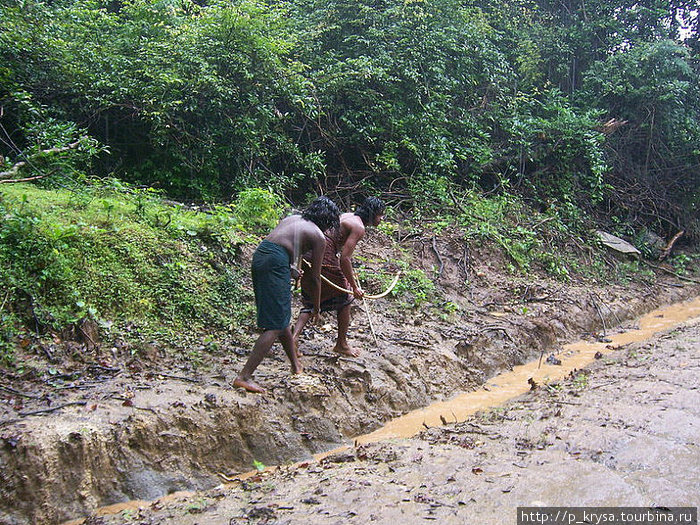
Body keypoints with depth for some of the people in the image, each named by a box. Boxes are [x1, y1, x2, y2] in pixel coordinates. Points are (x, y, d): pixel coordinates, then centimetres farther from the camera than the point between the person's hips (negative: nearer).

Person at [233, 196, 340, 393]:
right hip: (276, 261, -8)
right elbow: (315, 278, 8)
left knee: (282, 317, 20)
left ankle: (296, 365, 35)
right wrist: (316, 307, 21)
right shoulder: (318, 236, 6)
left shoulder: (293, 218, 24)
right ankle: (244, 377, -9)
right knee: (276, 326, -3)